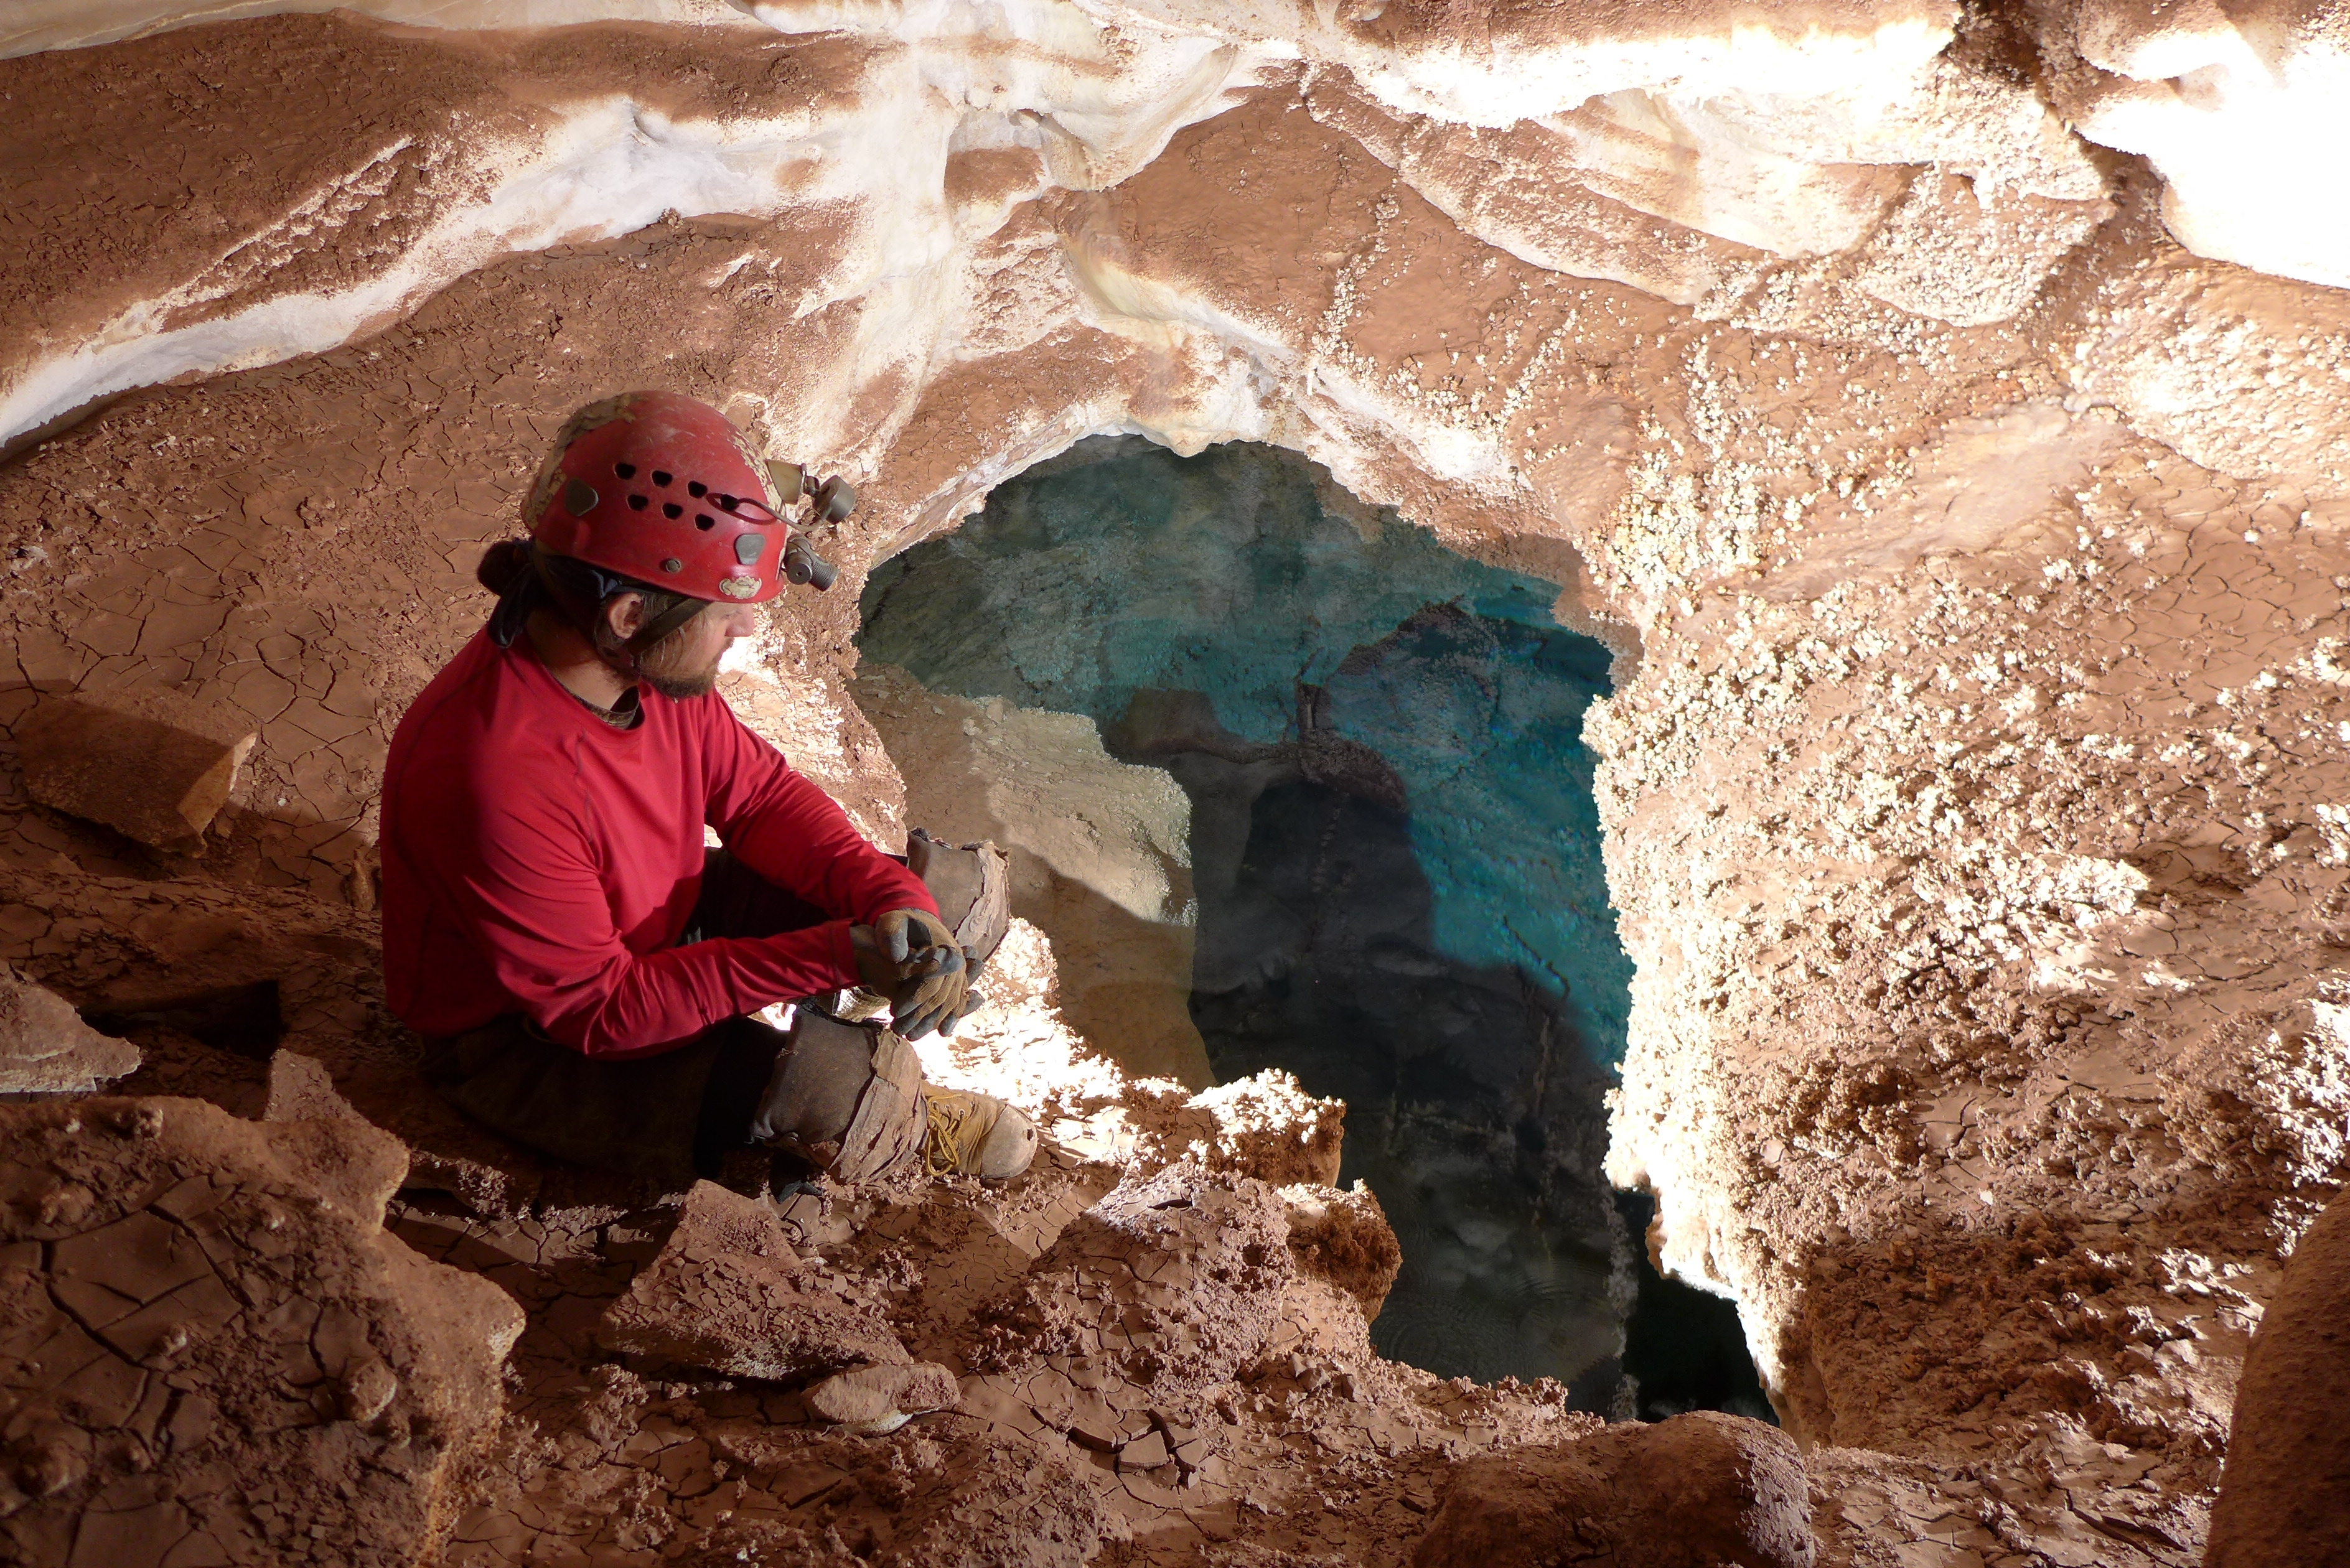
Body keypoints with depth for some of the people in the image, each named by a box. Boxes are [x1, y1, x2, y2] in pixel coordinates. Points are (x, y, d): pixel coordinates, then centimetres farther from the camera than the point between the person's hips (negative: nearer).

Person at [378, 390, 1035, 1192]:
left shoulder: (650, 665, -14)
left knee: (964, 889, -1)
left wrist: (894, 901, -19)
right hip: (529, 1046, -7)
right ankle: (901, 1128, 6)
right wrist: (830, 957, -34)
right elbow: (597, 1009, -30)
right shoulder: (495, 779, -37)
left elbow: (757, 791, -1)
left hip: (664, 930, 8)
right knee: (852, 1086, -30)